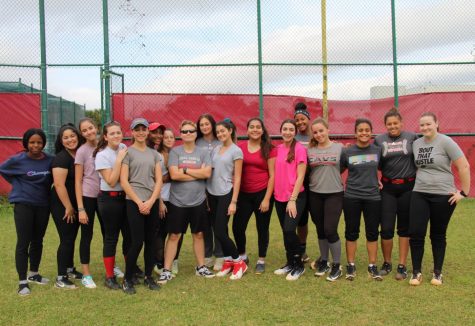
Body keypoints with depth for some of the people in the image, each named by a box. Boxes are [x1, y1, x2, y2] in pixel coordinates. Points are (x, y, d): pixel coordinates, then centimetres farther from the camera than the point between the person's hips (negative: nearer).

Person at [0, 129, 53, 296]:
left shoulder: (50, 160, -3)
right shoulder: (18, 160, -9)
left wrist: (44, 187, 3)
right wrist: (19, 184, 3)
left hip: (43, 205, 3)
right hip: (24, 205, -3)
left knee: (37, 241, 14)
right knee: (23, 243, -2)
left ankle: (34, 274, 30)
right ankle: (22, 281, 6)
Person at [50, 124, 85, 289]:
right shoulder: (61, 157, -16)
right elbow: (59, 185, -21)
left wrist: (75, 207, 8)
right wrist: (68, 207, -17)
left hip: (75, 204, 7)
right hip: (62, 205, -7)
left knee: (72, 238, 16)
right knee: (66, 239, -4)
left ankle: (70, 270, 31)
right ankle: (60, 278, 4)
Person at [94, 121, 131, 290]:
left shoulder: (124, 148, 4)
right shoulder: (102, 155, -12)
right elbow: (111, 181, -19)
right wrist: (119, 160, -21)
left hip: (126, 197, 5)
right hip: (110, 199, -5)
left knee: (129, 235, 12)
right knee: (111, 237, 3)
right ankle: (110, 277, 15)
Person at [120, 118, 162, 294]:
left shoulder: (154, 154, 12)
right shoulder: (127, 152, 0)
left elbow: (159, 180, 6)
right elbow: (124, 181, -6)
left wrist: (150, 202, -7)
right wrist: (139, 202, -11)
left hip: (152, 202, 4)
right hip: (134, 202, -4)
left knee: (151, 241, 8)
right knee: (137, 241, -7)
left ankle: (148, 276, 21)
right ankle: (127, 279, 9)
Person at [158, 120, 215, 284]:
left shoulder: (203, 152, 2)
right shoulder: (175, 152, -3)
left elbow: (207, 173, -13)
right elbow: (174, 175, -15)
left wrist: (185, 170, -13)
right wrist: (198, 173, -11)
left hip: (198, 201, 2)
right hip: (177, 201, -2)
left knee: (198, 234, 14)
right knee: (173, 235, 4)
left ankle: (201, 267, 27)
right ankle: (167, 270, 11)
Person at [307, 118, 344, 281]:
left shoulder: (339, 147, -2)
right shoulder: (309, 150, 4)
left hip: (334, 194, -3)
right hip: (315, 195, 3)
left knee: (330, 230, -7)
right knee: (320, 230, 12)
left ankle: (336, 265, 9)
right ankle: (323, 261, 29)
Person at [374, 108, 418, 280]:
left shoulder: (412, 137, -1)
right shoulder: (379, 140, 2)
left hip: (408, 187, -1)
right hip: (388, 188, 1)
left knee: (404, 227, 7)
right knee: (386, 228, -2)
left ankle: (402, 265, 16)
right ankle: (387, 263, 17)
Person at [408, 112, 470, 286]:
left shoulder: (445, 142, -10)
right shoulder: (416, 143, 6)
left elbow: (464, 166, -11)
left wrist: (463, 192, -10)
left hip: (443, 196, -4)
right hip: (419, 194, 4)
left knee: (438, 235, 8)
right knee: (415, 233, -3)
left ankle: (437, 272, 22)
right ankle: (416, 272, 11)